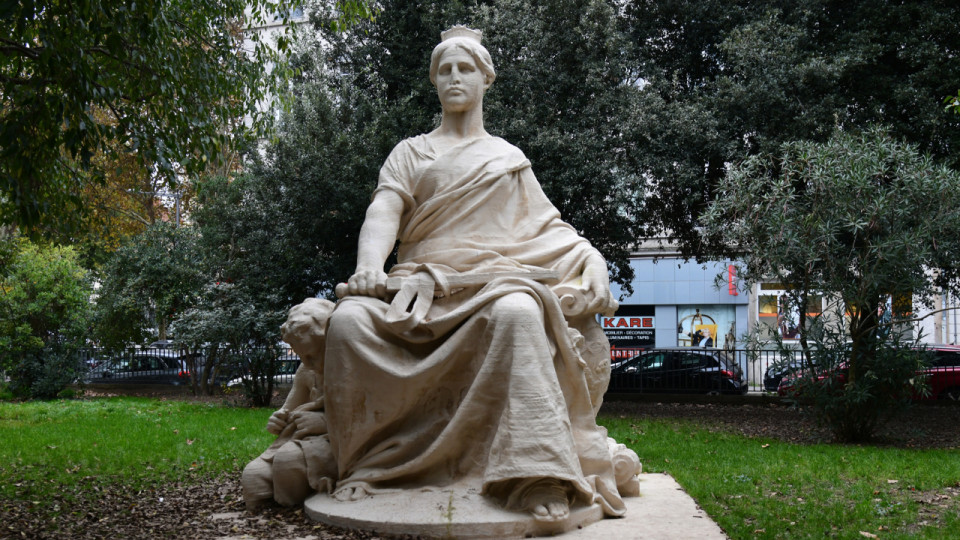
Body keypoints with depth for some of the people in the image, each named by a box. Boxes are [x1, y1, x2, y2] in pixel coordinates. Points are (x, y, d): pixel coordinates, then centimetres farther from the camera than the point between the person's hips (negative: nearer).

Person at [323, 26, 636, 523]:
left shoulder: (509, 158, 25)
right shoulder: (412, 152, 22)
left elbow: (547, 225, 20)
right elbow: (384, 210, 4)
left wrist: (594, 259, -1)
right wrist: (369, 265, -19)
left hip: (494, 280, 0)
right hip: (421, 286, 1)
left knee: (517, 313, -39)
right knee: (349, 318, -31)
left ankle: (537, 477, -42)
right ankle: (364, 467, -21)